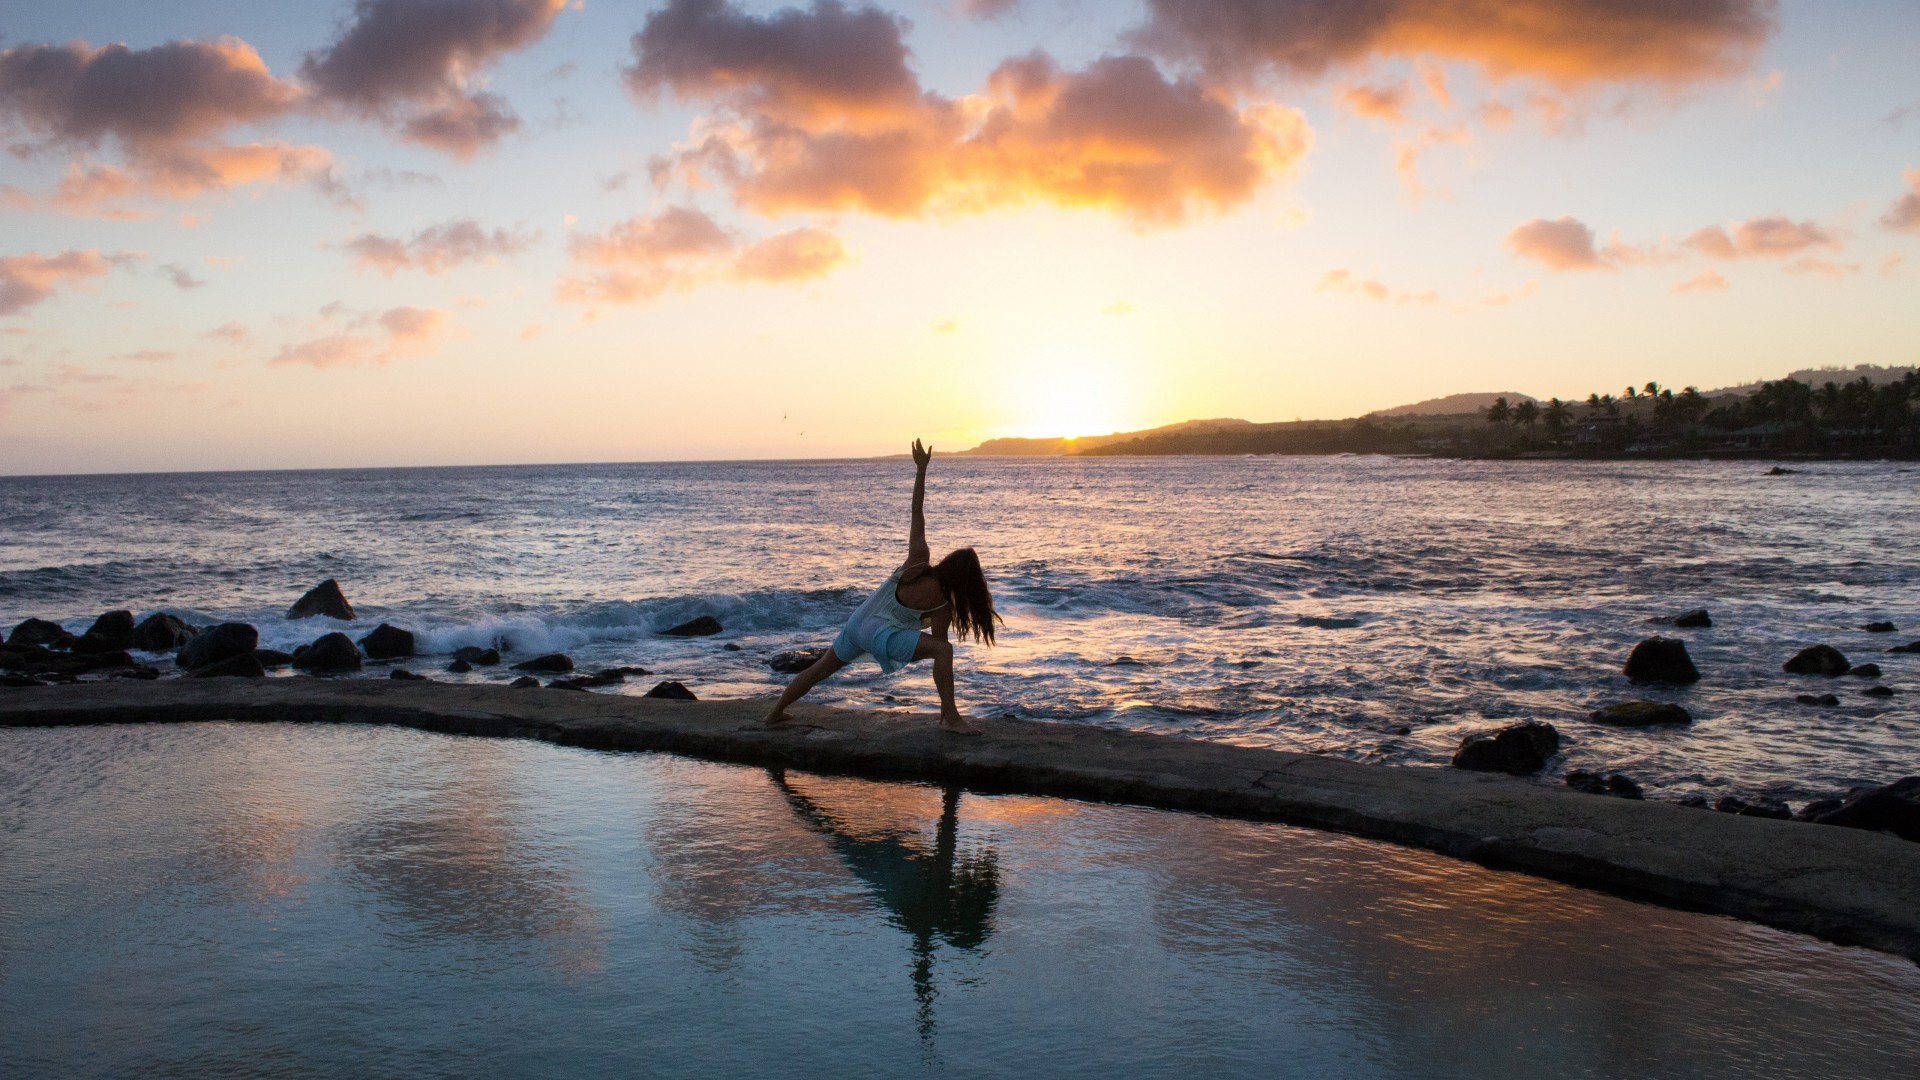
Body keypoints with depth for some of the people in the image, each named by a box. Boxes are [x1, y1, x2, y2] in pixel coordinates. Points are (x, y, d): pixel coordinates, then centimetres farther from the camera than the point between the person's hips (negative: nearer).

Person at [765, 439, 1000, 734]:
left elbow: (917, 511, -5)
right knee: (944, 650, -20)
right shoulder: (941, 605, -19)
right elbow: (938, 647, -13)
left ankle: (775, 713, 40)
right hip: (881, 634, -8)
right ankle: (951, 718, -26)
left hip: (857, 622, 8)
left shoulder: (919, 558, -6)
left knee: (820, 669, 25)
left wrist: (921, 468, -3)